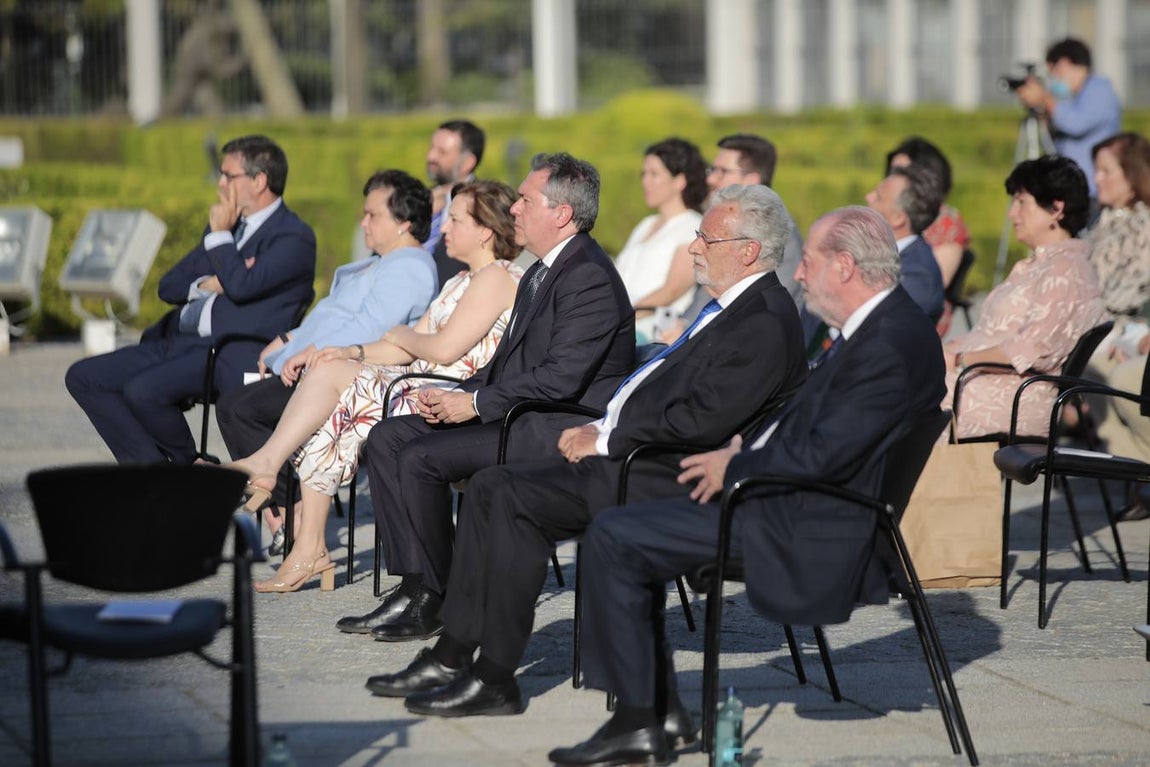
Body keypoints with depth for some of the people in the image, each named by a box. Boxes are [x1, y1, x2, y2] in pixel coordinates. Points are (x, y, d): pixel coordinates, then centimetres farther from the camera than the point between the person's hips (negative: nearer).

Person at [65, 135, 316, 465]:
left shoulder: (295, 237, -5)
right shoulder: (232, 224, 22)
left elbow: (242, 285, -22)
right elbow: (168, 286, 19)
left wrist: (219, 233, -7)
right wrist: (207, 284, -2)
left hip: (230, 356, -9)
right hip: (178, 340, 9)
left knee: (143, 391, -31)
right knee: (82, 377, -3)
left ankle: (187, 465, -1)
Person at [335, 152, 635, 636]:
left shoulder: (590, 277, -16)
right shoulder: (540, 273, 18)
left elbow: (562, 378, -24)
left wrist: (476, 403, -17)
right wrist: (458, 396, 2)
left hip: (560, 431, -11)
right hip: (521, 416, 11)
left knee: (421, 457, -22)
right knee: (387, 438, 2)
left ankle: (434, 601, -9)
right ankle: (415, 586, -5)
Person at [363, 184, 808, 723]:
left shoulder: (766, 322, -15)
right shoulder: (729, 306, 18)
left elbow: (704, 420, -23)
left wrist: (605, 441, -14)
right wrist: (601, 428, 6)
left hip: (668, 478, -11)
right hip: (634, 457, 11)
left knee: (514, 499, -20)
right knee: (491, 486, 4)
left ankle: (494, 678, -13)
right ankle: (451, 656, 4)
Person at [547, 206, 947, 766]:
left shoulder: (892, 343, -21)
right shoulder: (880, 325, 12)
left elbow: (824, 455, -26)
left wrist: (735, 467, -12)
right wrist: (746, 447, 4)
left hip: (811, 529, -11)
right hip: (796, 499, 11)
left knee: (613, 538, -13)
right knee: (622, 535, 14)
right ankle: (660, 711, 12)